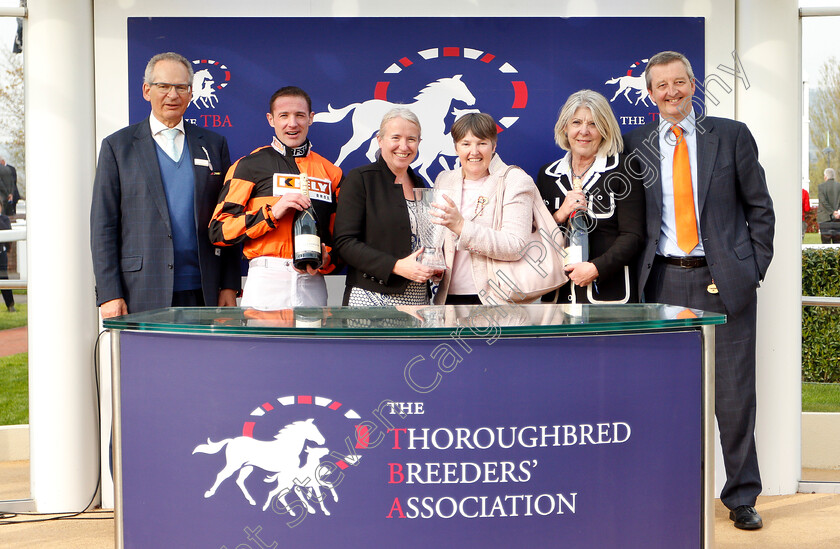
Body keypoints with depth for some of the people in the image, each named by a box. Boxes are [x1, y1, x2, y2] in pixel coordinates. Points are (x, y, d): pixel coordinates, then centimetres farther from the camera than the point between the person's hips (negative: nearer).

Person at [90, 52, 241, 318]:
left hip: (204, 293, 2)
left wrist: (230, 285, 5)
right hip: (143, 295, -2)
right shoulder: (117, 146, 7)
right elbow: (102, 225, 3)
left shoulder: (214, 144, 14)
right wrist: (109, 294, -5)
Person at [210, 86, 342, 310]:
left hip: (312, 284, 3)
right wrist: (271, 213, -11)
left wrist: (326, 259, -2)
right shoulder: (250, 166, 6)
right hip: (266, 281, -2)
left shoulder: (330, 172, 15)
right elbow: (219, 230, -1)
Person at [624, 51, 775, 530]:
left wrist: (754, 268, 0)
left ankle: (742, 497, 15)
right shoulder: (636, 146, 9)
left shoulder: (731, 135, 5)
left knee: (735, 392, 2)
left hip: (724, 280, -1)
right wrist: (641, 270, 1)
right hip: (665, 281, 2)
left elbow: (760, 207, 7)